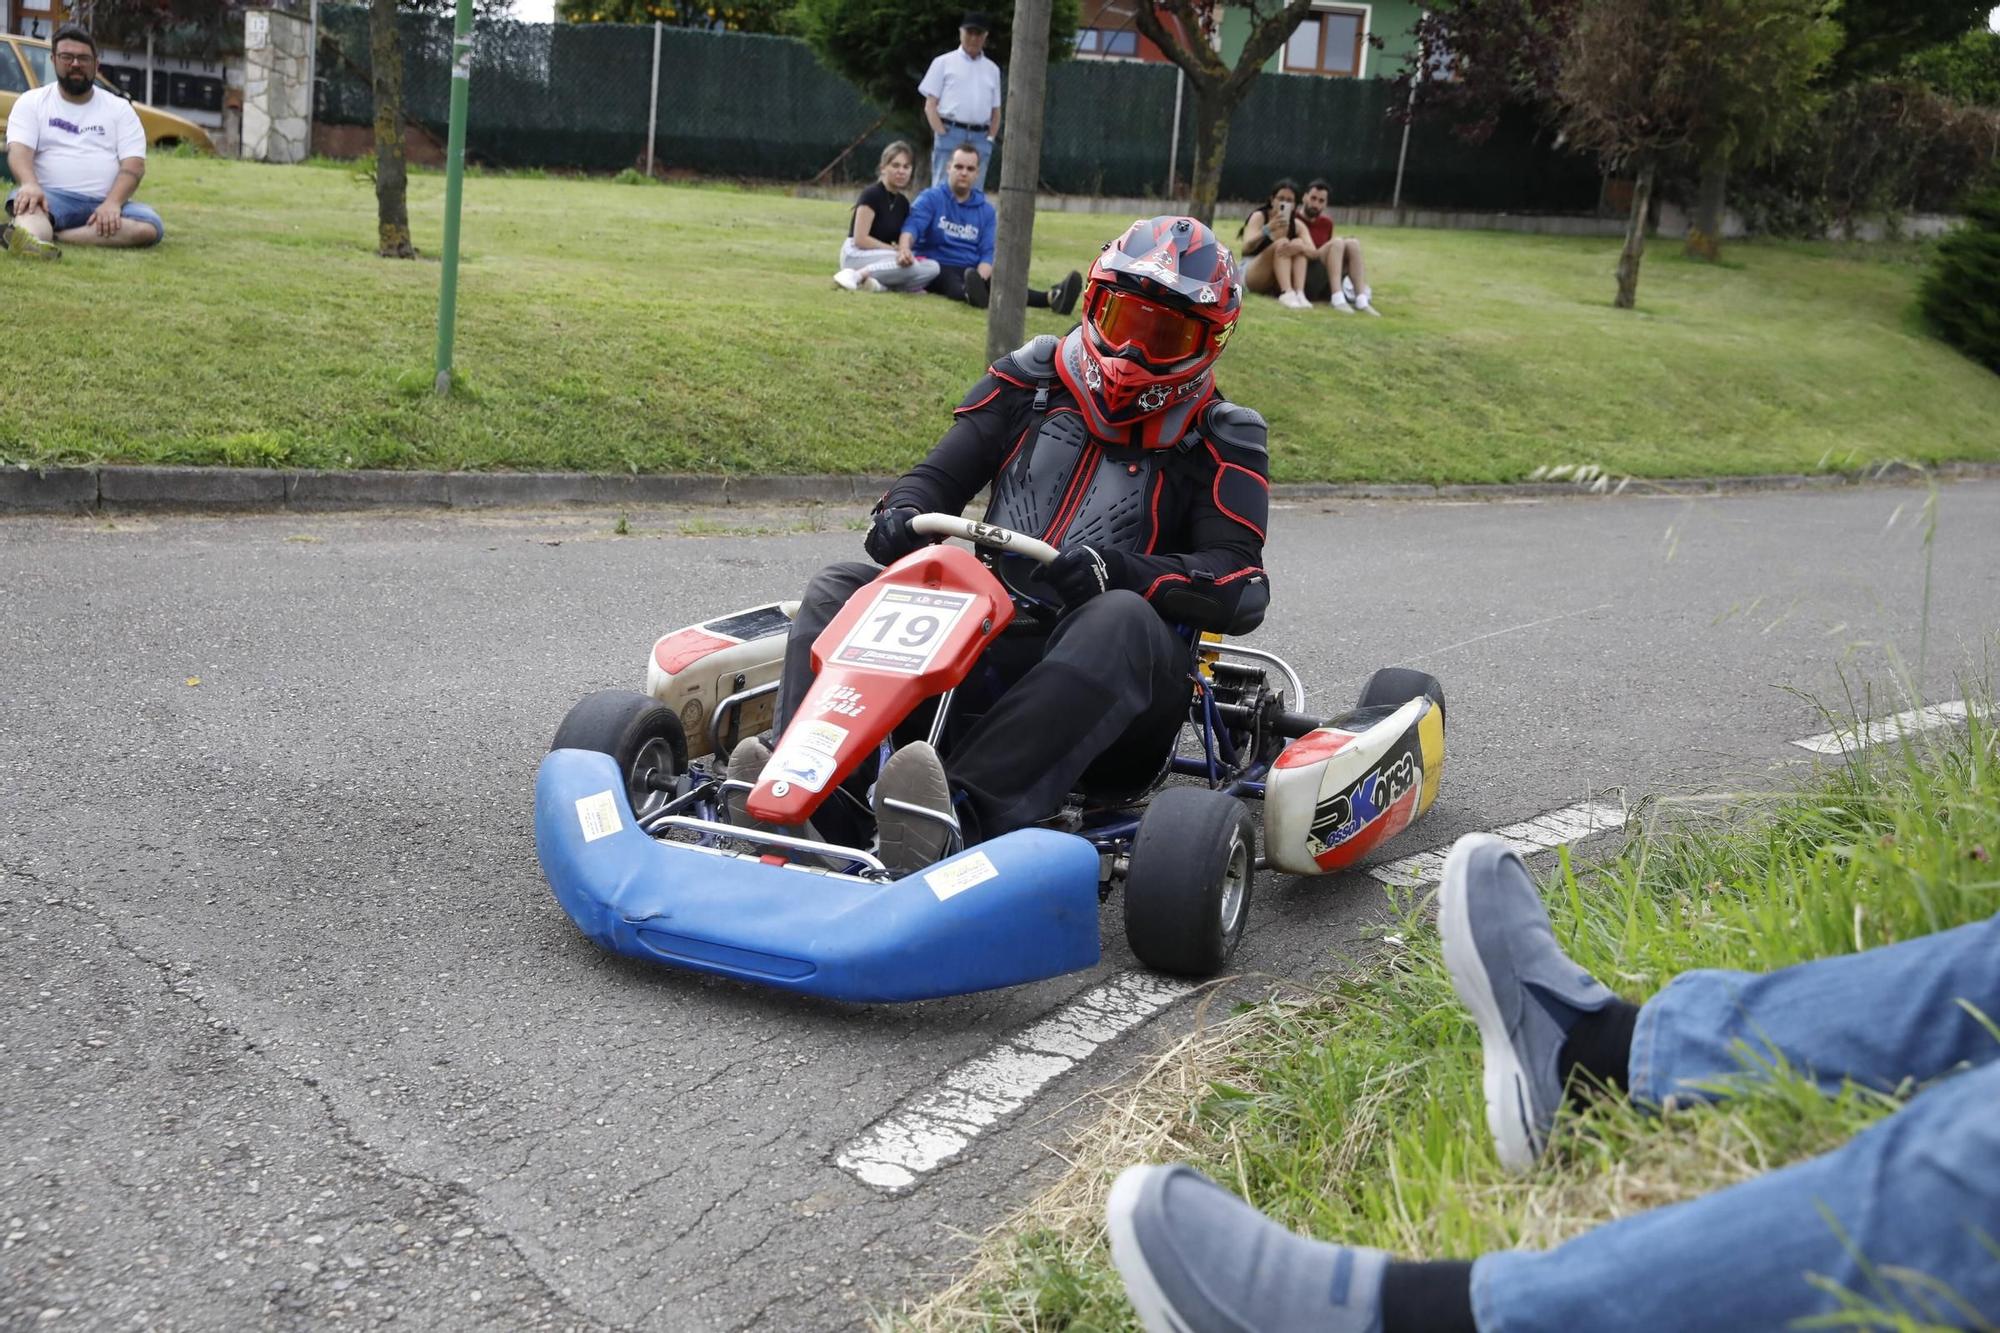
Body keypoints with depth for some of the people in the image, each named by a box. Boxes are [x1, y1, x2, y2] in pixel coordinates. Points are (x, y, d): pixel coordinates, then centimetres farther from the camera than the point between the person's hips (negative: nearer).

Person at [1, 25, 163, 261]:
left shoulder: (119, 108, 13)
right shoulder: (31, 102, 11)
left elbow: (133, 164, 0)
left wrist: (112, 203, -20)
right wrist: (30, 185, -30)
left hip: (103, 204, 1)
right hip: (51, 197, -1)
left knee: (150, 225, -31)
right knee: (27, 201, -36)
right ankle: (32, 234, -74)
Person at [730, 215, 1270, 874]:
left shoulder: (1220, 444, 2)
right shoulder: (1034, 380, 12)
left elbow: (1240, 589, -10)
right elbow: (942, 475, 11)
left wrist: (1114, 570, -27)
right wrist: (902, 514, -14)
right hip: (992, 653, 4)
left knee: (1122, 620, -36)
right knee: (838, 588, -11)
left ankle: (963, 816, -55)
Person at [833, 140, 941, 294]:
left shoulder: (903, 202, 12)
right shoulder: (871, 195, -11)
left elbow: (902, 241, 6)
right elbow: (860, 239, -17)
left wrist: (903, 250, -19)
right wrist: (896, 250, -18)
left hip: (881, 258, 7)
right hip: (856, 255, -7)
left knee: (932, 268, -14)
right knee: (911, 264, -31)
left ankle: (883, 285, -20)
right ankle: (858, 275, -23)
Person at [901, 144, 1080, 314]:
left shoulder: (986, 209, 13)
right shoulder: (931, 198, 4)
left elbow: (989, 252, 3)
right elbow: (912, 226, -15)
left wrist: (979, 280, -20)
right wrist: (904, 248, -40)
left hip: (973, 272, 3)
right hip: (936, 268, -3)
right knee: (951, 281, -39)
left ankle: (1052, 297, -55)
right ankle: (971, 293, -74)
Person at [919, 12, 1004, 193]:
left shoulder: (992, 69, 18)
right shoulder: (944, 63, 7)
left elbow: (995, 110, 20)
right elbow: (930, 105, 2)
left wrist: (990, 138, 4)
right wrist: (942, 134, -9)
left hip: (981, 138, 4)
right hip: (950, 134, -3)